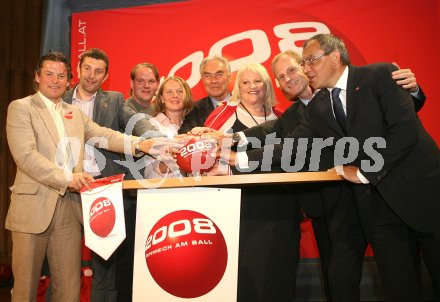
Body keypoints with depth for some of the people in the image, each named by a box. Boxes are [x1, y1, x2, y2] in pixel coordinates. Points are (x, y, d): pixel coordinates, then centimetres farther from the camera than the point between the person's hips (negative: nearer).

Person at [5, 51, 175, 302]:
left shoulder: (75, 113, 18)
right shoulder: (21, 108, 0)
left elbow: (105, 135, 5)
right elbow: (26, 155, -12)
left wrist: (139, 144, -13)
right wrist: (67, 178, -22)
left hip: (70, 208, 5)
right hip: (34, 207, -4)